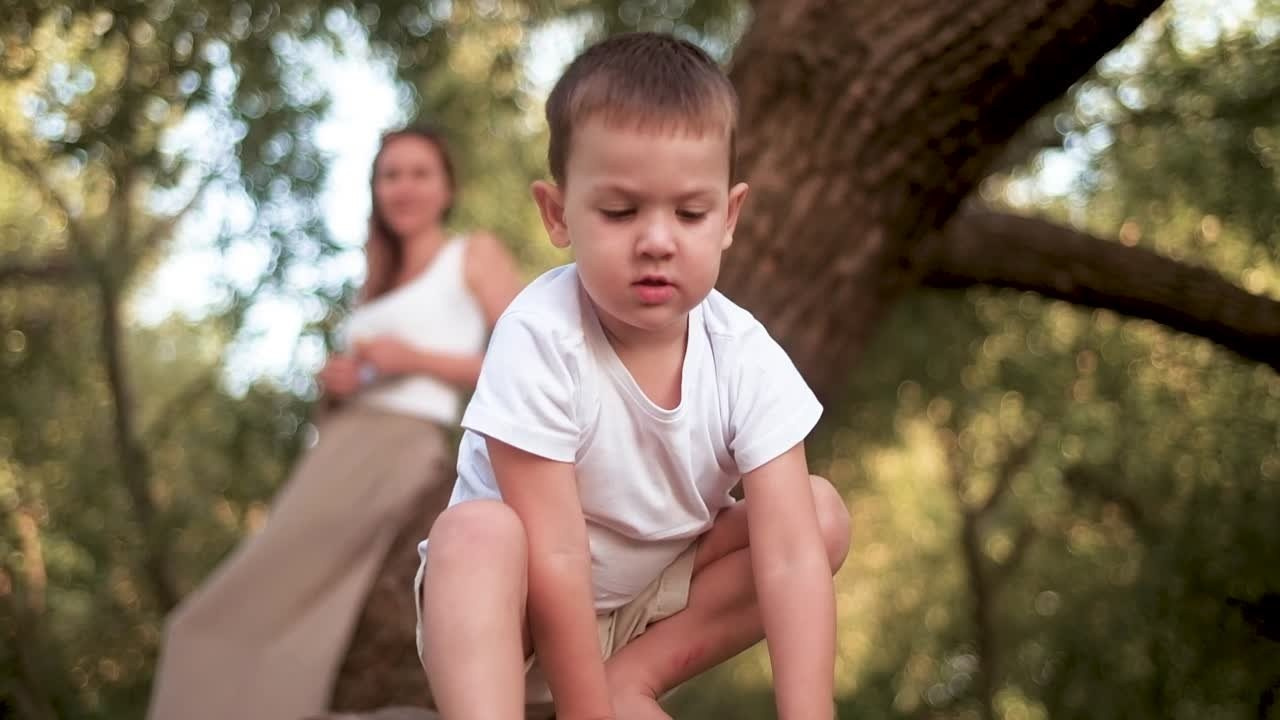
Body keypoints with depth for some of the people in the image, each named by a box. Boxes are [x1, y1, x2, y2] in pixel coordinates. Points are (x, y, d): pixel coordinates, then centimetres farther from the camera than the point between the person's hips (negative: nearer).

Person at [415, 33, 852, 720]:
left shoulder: (745, 356, -18)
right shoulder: (539, 338, -28)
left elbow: (791, 556, -23)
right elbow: (554, 556, -28)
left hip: (655, 598, 4)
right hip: (525, 611, -4)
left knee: (824, 514, -12)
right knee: (476, 533, -35)